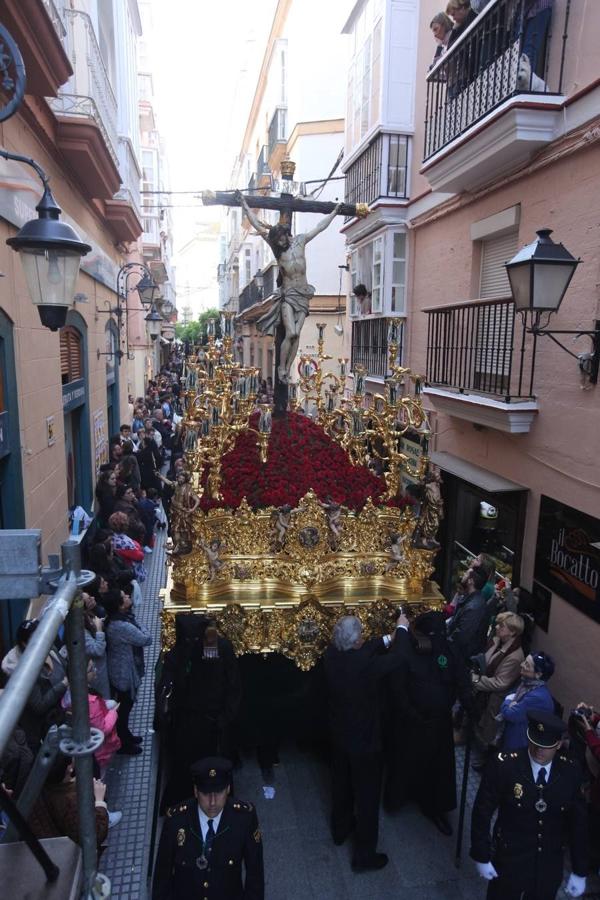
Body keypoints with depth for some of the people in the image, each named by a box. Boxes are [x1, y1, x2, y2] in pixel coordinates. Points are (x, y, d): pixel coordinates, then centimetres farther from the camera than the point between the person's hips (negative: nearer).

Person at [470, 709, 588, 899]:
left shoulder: (570, 772, -14)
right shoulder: (503, 765, -23)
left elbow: (578, 822, -2)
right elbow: (482, 812, -14)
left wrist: (580, 871, 1)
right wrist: (481, 856, -10)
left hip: (550, 867, 3)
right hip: (509, 861, -2)